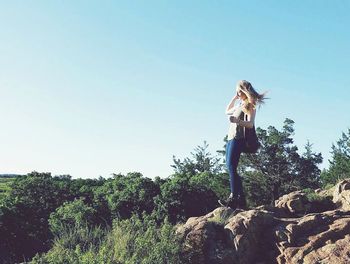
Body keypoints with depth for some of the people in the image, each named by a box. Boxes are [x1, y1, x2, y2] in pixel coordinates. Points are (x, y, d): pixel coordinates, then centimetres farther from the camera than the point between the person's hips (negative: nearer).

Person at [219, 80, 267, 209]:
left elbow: (250, 124, -15)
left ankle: (233, 198, -21)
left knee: (231, 166, -18)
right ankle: (241, 199, 6)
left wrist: (236, 120, -33)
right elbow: (227, 111, 39)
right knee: (231, 167, 5)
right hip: (231, 137, 9)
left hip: (238, 138, -9)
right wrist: (234, 98, 27)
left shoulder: (249, 105, -3)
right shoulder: (240, 104, 23)